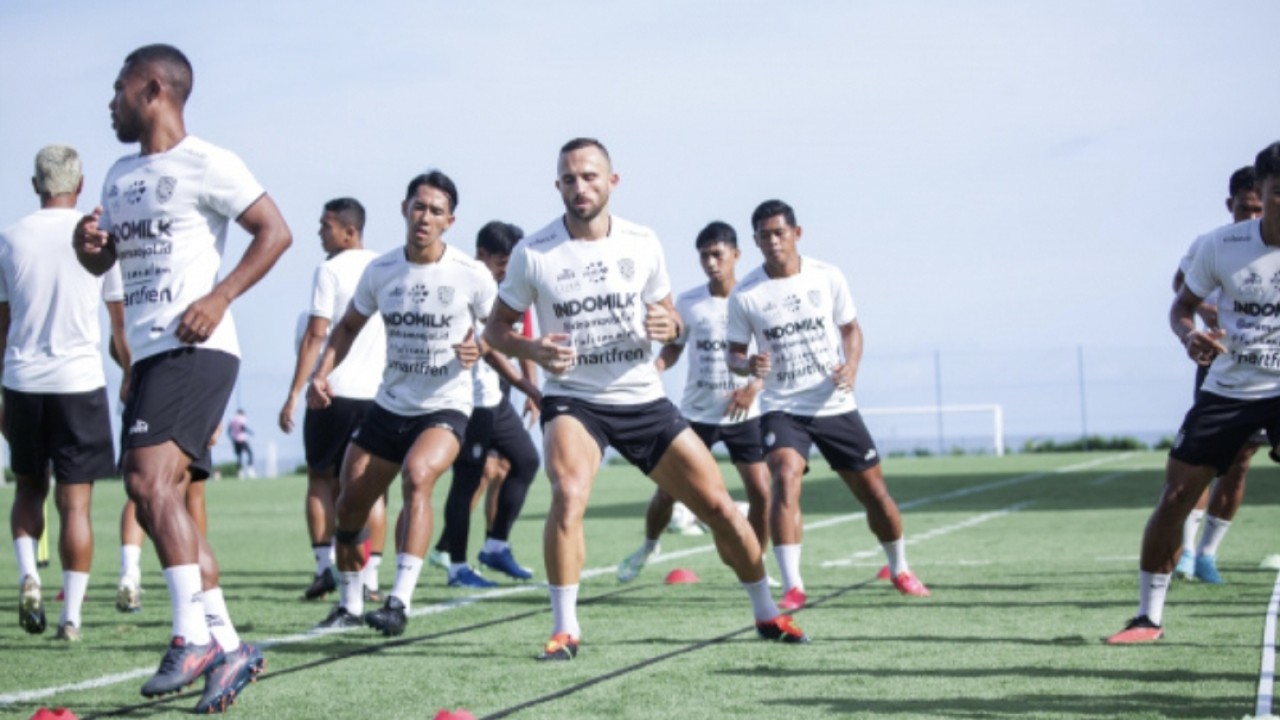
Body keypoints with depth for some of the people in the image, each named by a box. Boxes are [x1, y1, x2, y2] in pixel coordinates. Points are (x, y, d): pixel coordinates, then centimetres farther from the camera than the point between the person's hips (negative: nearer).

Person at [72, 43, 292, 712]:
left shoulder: (205, 164, -6)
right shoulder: (121, 174, 19)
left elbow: (275, 231, -9)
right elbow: (103, 263, 28)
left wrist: (219, 298, -18)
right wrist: (87, 243, 4)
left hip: (195, 350, -9)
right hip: (148, 354, 9)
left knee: (148, 480, -20)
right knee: (161, 498, 7)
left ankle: (192, 637, -15)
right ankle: (228, 644, 12)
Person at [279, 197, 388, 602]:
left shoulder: (330, 270, -5)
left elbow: (316, 335, -10)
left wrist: (295, 393, -10)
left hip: (333, 390, -4)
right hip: (377, 393, 4)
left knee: (321, 478, 9)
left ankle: (325, 564, -1)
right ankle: (370, 576, 2)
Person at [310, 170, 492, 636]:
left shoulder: (471, 276, -10)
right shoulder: (380, 272, 0)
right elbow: (349, 326, 14)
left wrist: (480, 349, -21)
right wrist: (321, 374, -1)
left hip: (446, 408, -4)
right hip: (389, 406, 5)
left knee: (417, 475, -32)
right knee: (350, 504, 5)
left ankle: (400, 601, -31)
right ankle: (349, 605, 27)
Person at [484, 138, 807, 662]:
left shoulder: (643, 243, 1)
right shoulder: (533, 253, -6)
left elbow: (668, 318, 13)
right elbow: (496, 328, 2)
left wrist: (669, 326, -12)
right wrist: (535, 351, -19)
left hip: (643, 399, 3)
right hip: (572, 400, -3)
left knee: (718, 505, 2)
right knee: (569, 494, -30)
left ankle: (767, 614, 22)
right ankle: (564, 629, -18)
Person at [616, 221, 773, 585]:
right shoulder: (688, 303, 0)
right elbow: (673, 347, 10)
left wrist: (754, 386, -18)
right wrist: (653, 369, -10)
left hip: (743, 415, -1)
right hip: (695, 413, 1)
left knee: (761, 492, -8)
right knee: (668, 489, 0)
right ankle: (648, 547, 28)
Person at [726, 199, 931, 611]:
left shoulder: (828, 277, -3)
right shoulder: (745, 295, -7)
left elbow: (850, 328, 9)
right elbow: (734, 354, 1)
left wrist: (851, 366, -10)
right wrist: (749, 365, -22)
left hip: (835, 404, 2)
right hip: (782, 409, -2)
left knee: (873, 491, 8)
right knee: (786, 480, -27)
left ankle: (900, 570, 32)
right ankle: (792, 586, -24)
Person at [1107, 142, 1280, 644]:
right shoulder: (1221, 245, -9)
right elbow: (1182, 305, 4)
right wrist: (1190, 337, -18)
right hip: (1226, 390, 2)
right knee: (1175, 495, 0)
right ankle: (1149, 617, 13)